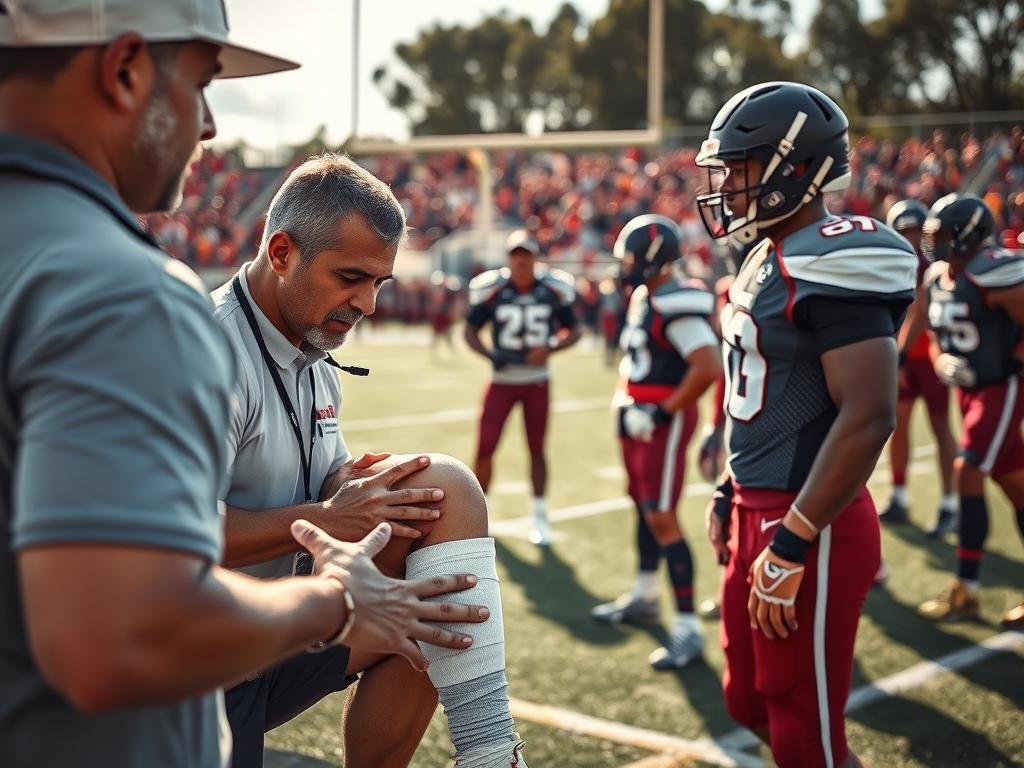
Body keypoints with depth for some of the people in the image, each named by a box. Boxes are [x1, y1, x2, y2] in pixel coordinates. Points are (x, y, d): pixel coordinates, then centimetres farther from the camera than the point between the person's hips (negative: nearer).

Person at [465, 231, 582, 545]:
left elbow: (574, 331, 3)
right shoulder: (492, 289, -10)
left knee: (537, 448, 9)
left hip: (537, 380, 1)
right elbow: (470, 331, -1)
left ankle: (539, 516, 21)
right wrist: (492, 355, -19)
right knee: (485, 448, -4)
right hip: (502, 380, -1)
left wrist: (550, 347, -17)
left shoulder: (553, 290, -7)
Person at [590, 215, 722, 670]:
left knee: (662, 518, -10)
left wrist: (662, 411, -21)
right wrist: (623, 401, 16)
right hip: (639, 420, 10)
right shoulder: (641, 298, 11)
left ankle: (688, 627, -3)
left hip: (664, 421, -10)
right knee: (644, 508, 21)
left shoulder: (674, 306, -20)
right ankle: (644, 598, 37)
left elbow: (708, 367, -29)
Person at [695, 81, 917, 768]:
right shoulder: (770, 261, 11)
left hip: (807, 528, -10)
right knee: (751, 704, 22)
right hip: (758, 513, 10)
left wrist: (790, 546, -24)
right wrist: (732, 496, 21)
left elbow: (868, 417, -26)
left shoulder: (832, 265, -20)